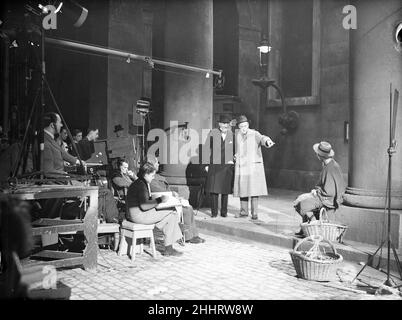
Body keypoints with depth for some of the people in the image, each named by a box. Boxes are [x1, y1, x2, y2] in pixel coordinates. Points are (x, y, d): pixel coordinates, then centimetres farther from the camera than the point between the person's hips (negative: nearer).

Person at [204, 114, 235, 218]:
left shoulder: (231, 135, 4)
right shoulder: (212, 133, -3)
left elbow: (234, 150, 15)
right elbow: (207, 148, 1)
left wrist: (233, 161, 6)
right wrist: (206, 164, -1)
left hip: (227, 166, 2)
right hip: (214, 165, -2)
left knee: (225, 190, 6)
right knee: (214, 189, -3)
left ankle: (224, 211, 16)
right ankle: (214, 212, 7)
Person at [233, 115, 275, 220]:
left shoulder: (254, 134, -7)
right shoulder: (238, 135, 9)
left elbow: (262, 138, -28)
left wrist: (267, 141, -50)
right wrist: (236, 155, 7)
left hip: (253, 165, -5)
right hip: (241, 166, 5)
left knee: (254, 189, -7)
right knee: (242, 188, 8)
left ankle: (254, 213, 1)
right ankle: (244, 211, 20)